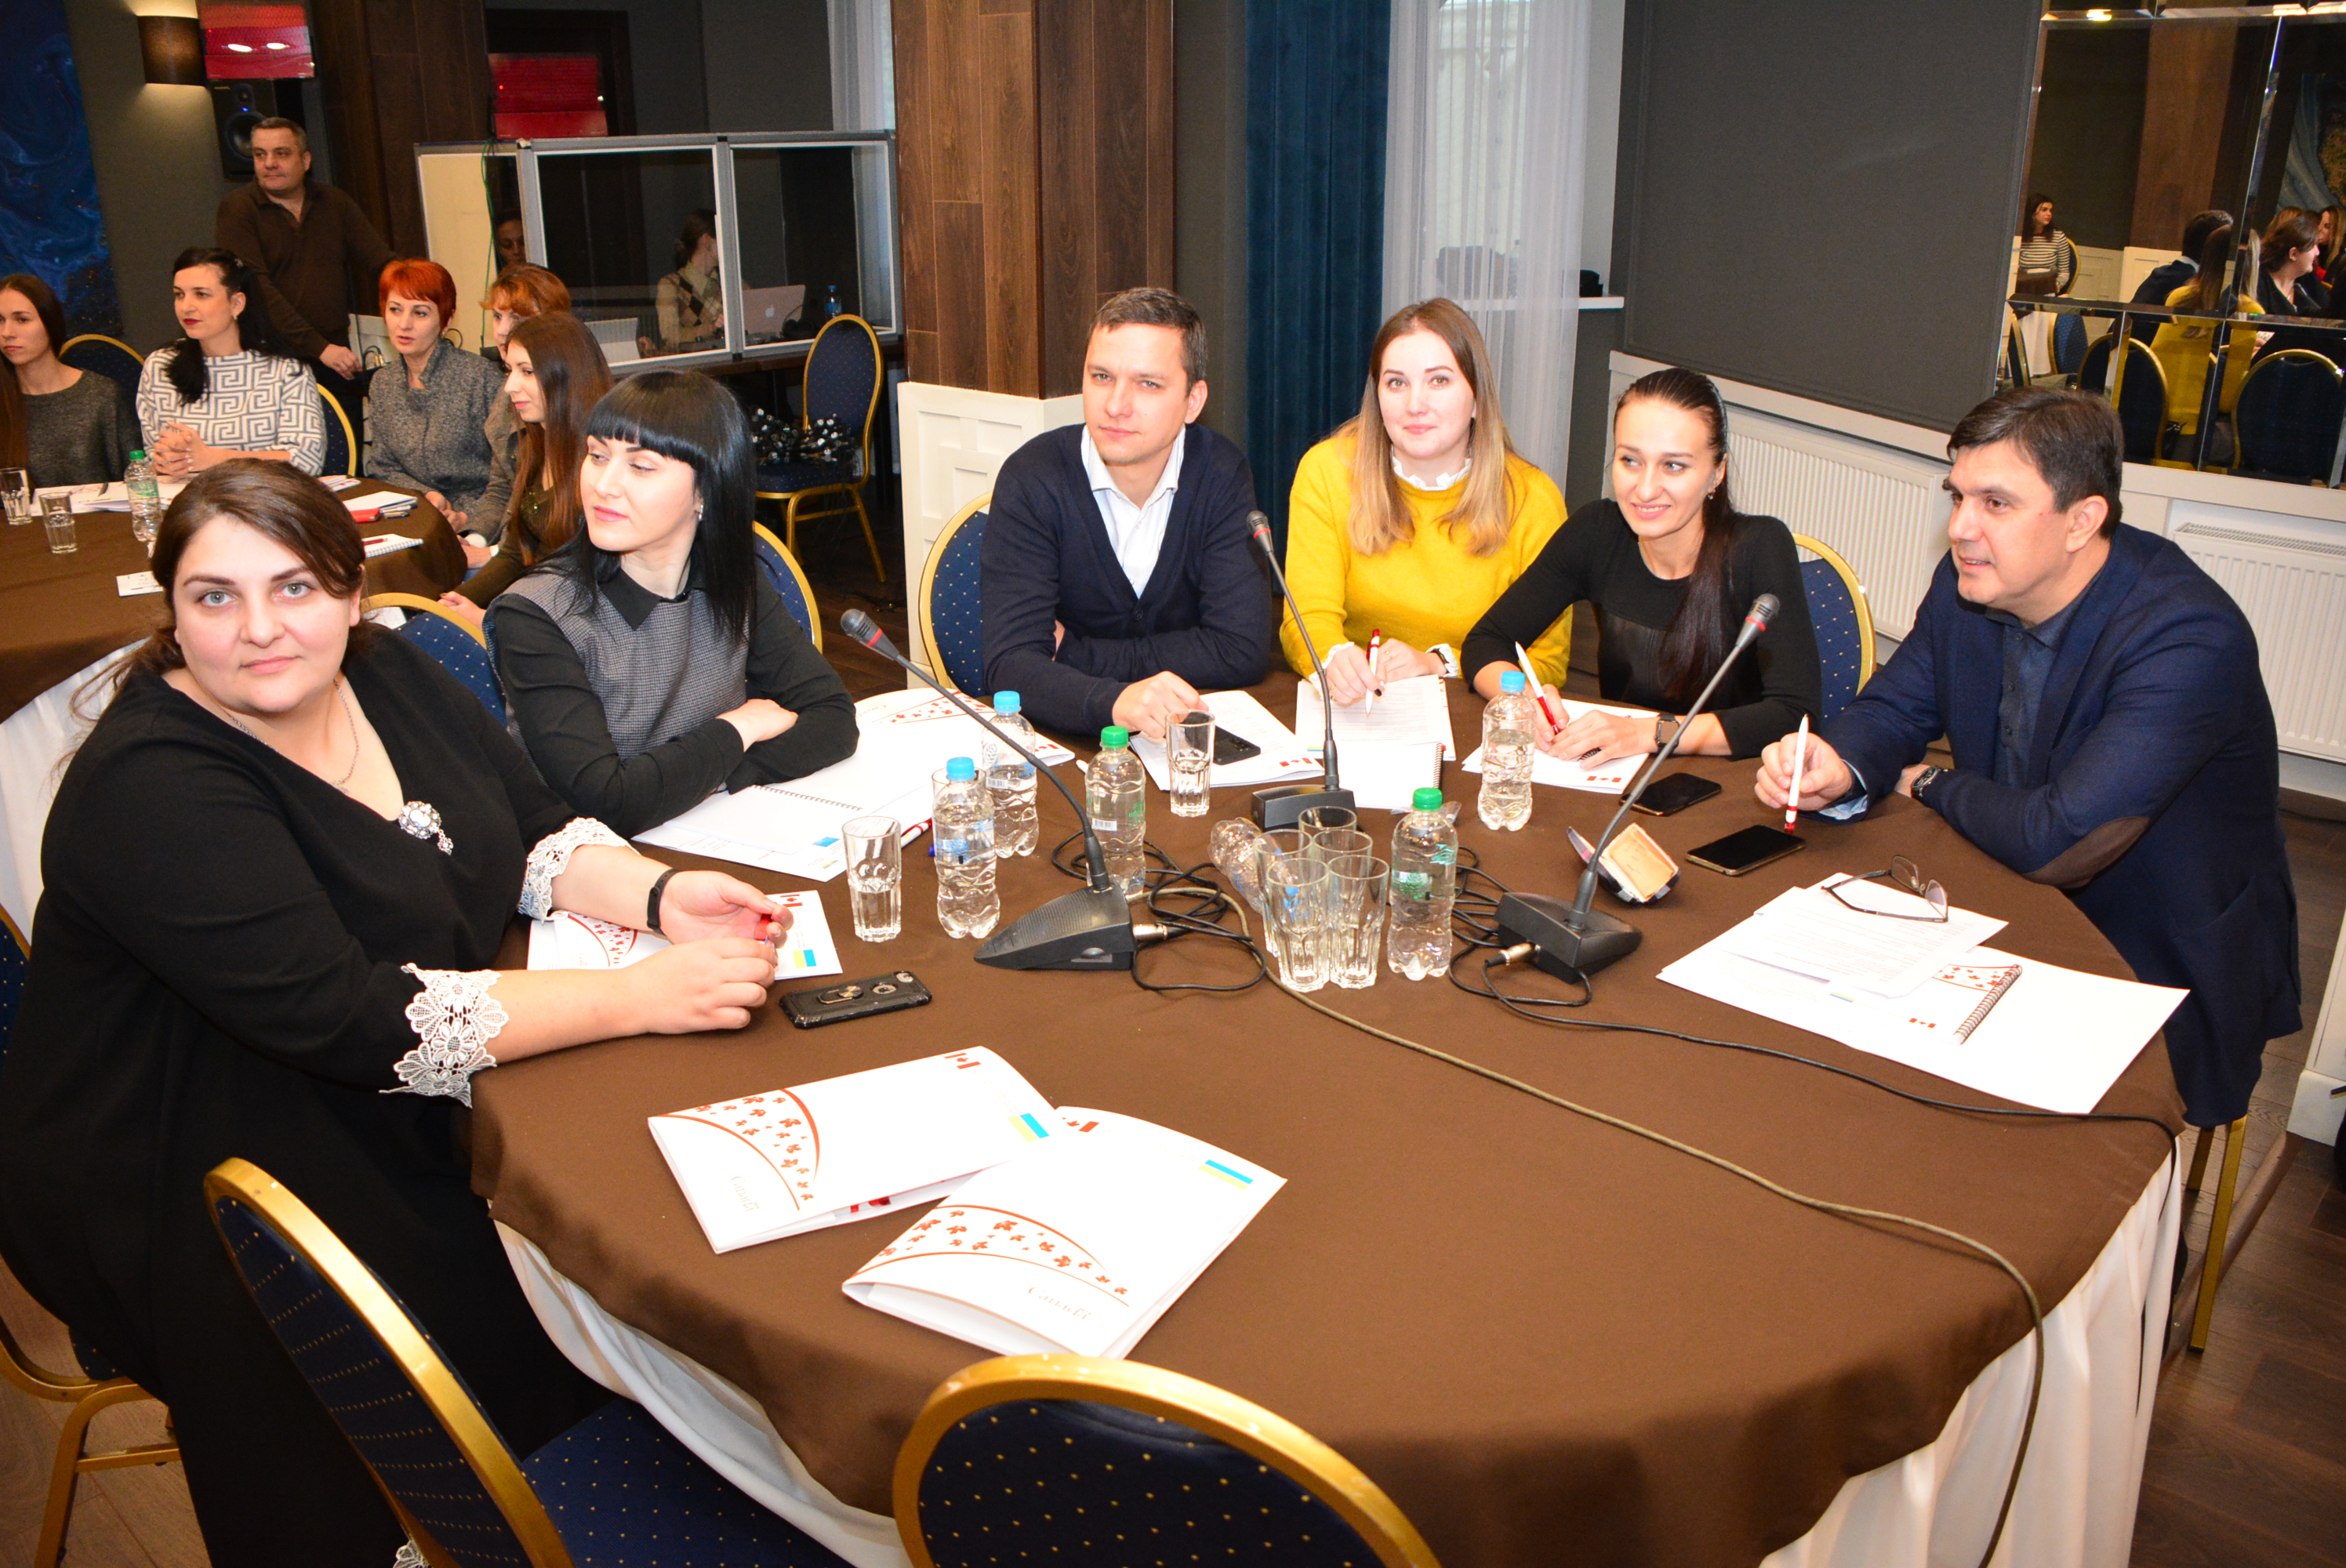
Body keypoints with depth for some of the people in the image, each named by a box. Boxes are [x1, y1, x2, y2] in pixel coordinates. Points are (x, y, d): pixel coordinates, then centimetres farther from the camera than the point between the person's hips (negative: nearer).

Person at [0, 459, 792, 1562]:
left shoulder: (390, 677, 1)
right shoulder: (150, 788, -22)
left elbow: (537, 829, 6)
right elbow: (343, 1015, -30)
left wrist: (659, 895, -16)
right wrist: (640, 996, -32)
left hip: (391, 1118, 7)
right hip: (197, 1205, -6)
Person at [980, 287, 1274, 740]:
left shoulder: (1223, 476, -6)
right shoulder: (1031, 482, -12)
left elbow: (1241, 651, -13)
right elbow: (1011, 664, -20)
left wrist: (1072, 652, -13)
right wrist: (1113, 701, -40)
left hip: (1193, 741, 2)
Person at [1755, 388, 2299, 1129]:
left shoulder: (2190, 639, -28)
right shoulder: (1970, 584, -5)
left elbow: (2058, 846, -33)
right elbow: (1890, 708, 3)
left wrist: (1932, 784, -13)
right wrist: (1839, 769, -22)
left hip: (2166, 986, -6)